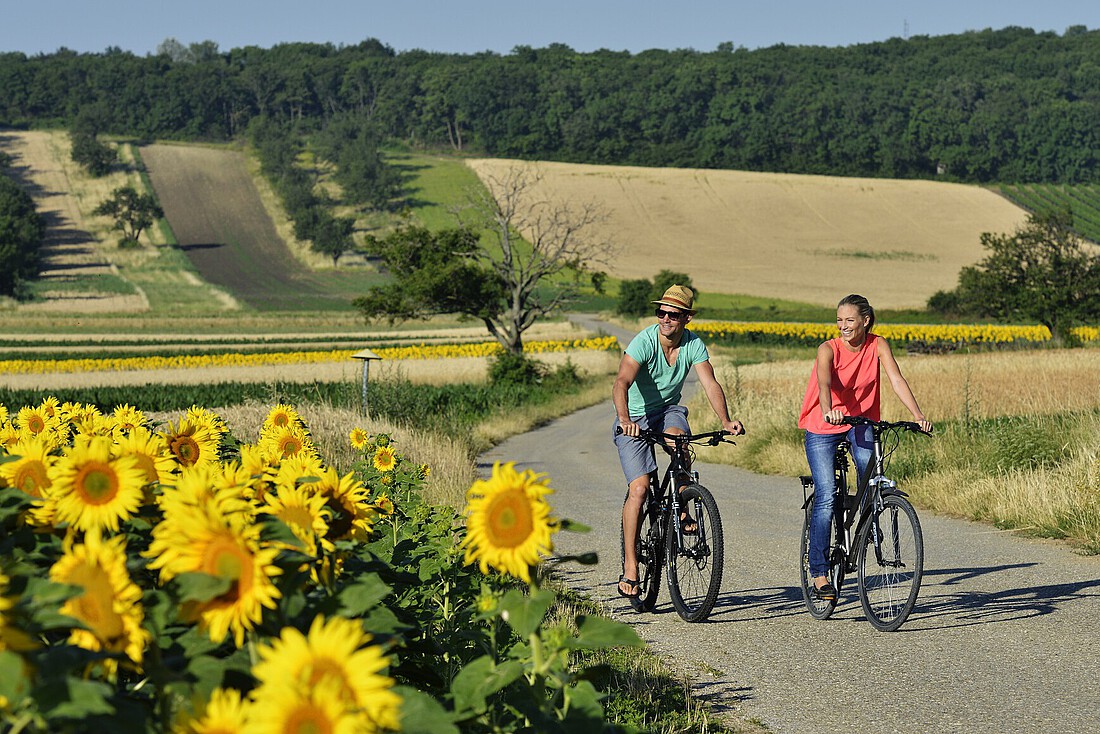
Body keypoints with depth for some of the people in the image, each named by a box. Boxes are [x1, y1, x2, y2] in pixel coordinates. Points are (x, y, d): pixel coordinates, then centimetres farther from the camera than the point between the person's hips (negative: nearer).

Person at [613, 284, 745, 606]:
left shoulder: (694, 345, -10)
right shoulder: (644, 342, -23)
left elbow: (710, 384, -19)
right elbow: (622, 383, -35)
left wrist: (725, 421, -36)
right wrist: (625, 419, -53)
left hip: (667, 410, 3)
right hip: (634, 418, -3)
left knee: (678, 437, -34)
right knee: (639, 487, -17)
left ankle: (681, 511, -14)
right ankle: (630, 570, -14)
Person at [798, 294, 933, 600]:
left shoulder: (877, 346, -10)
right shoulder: (829, 350, -18)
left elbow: (897, 380, -20)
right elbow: (824, 382, -37)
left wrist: (918, 416, -35)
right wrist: (828, 411, -57)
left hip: (860, 420, 3)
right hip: (823, 426, -3)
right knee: (826, 499, -11)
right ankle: (819, 574, -4)